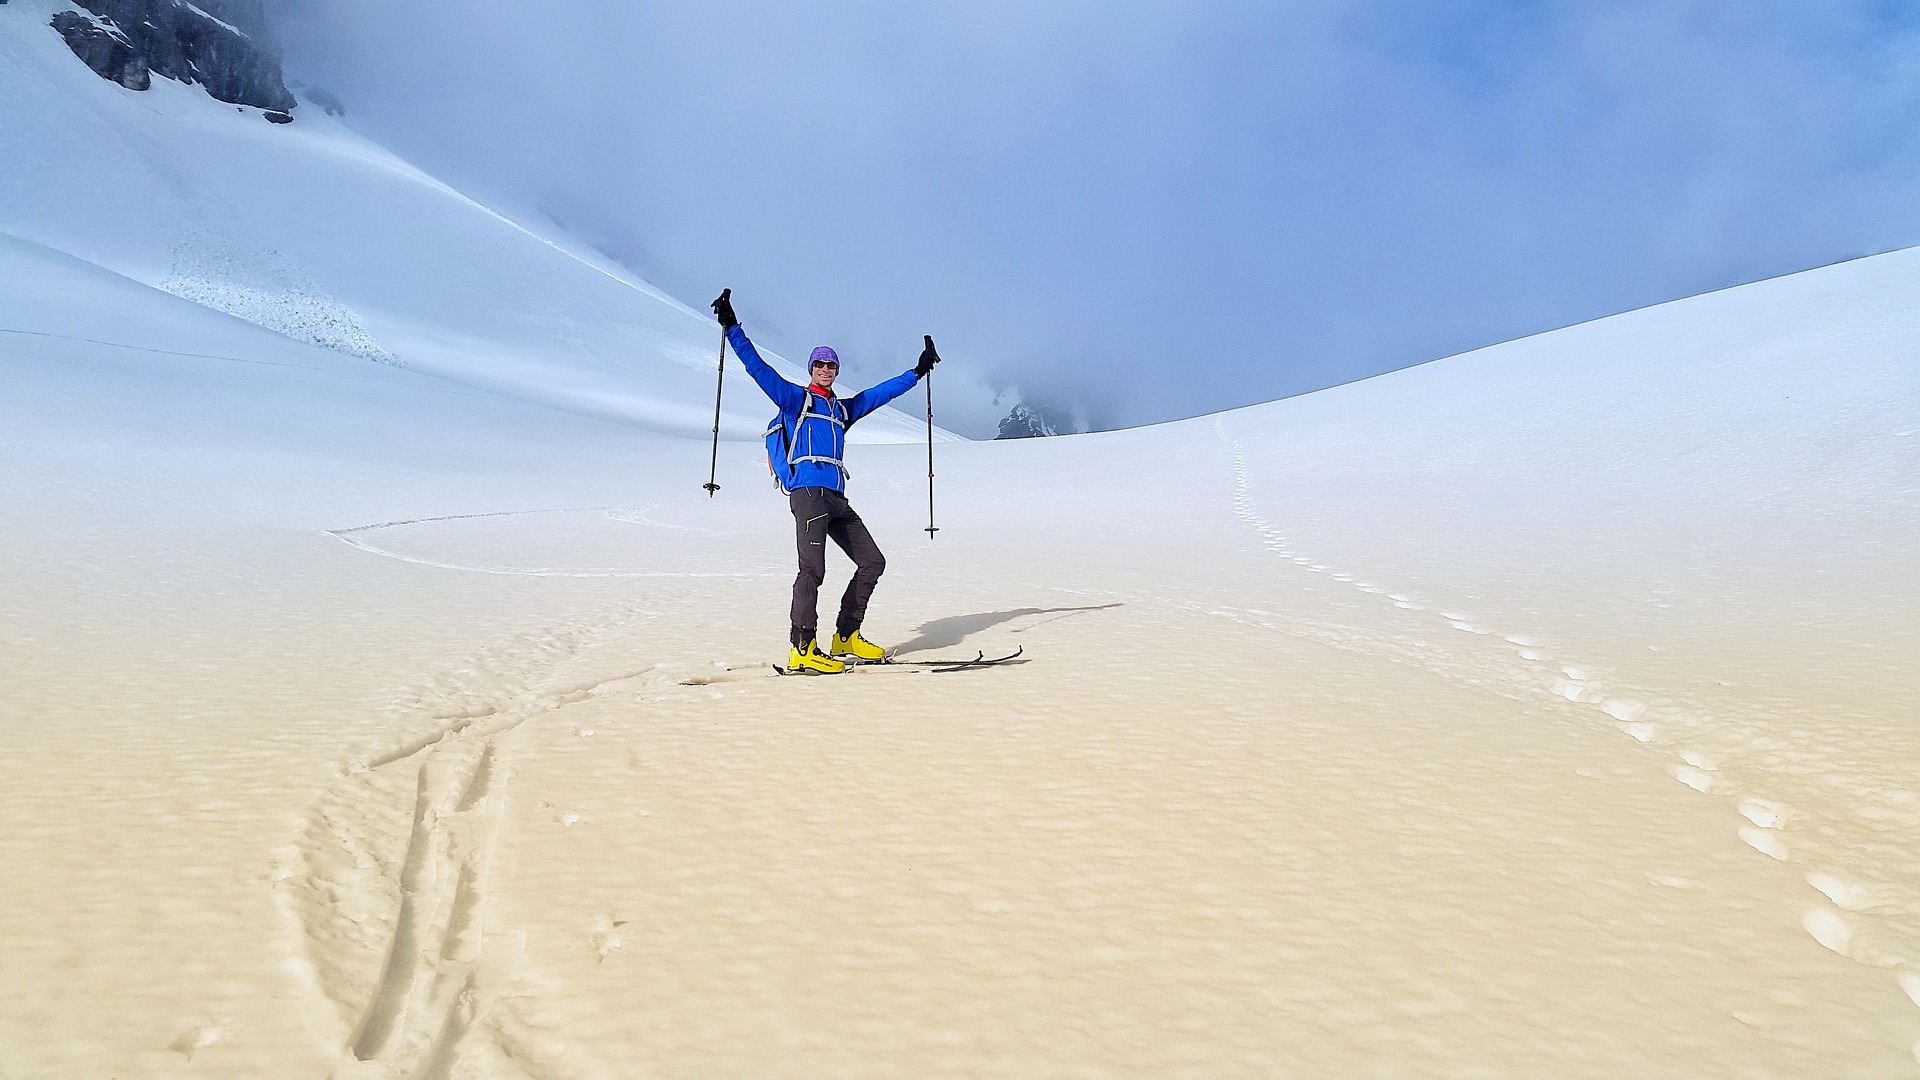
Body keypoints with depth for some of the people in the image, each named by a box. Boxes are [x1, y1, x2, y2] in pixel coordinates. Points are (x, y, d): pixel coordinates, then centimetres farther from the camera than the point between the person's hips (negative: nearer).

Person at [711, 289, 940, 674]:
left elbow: (881, 392, 33)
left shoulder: (843, 408, 26)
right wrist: (732, 328, -4)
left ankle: (846, 638, 12)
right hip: (808, 491, -7)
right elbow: (758, 367, 3)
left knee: (872, 562, 4)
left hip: (837, 499, 7)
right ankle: (802, 650, -13)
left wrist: (918, 371, 34)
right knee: (813, 569, -17)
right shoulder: (794, 397, 11)